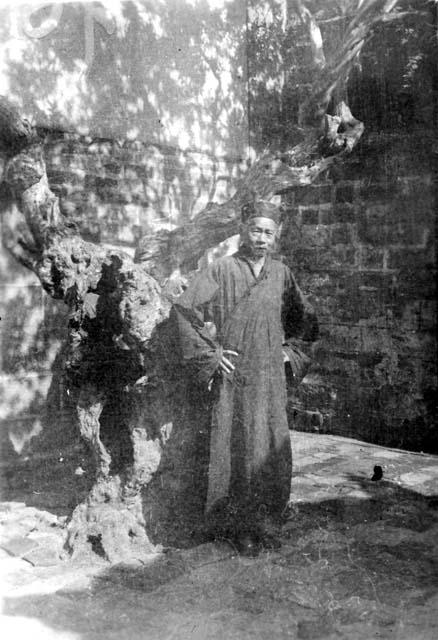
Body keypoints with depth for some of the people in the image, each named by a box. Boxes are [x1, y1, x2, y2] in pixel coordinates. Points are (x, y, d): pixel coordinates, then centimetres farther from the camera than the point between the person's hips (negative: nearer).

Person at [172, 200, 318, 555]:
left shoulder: (281, 272, 8)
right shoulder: (222, 270, -6)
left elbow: (304, 318, 25)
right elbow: (184, 307, -12)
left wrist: (287, 345, 13)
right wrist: (209, 354, -12)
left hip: (270, 375, 4)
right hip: (233, 376, -4)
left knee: (274, 451, 7)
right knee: (237, 450, 2)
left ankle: (267, 523, 24)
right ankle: (240, 527, 17)